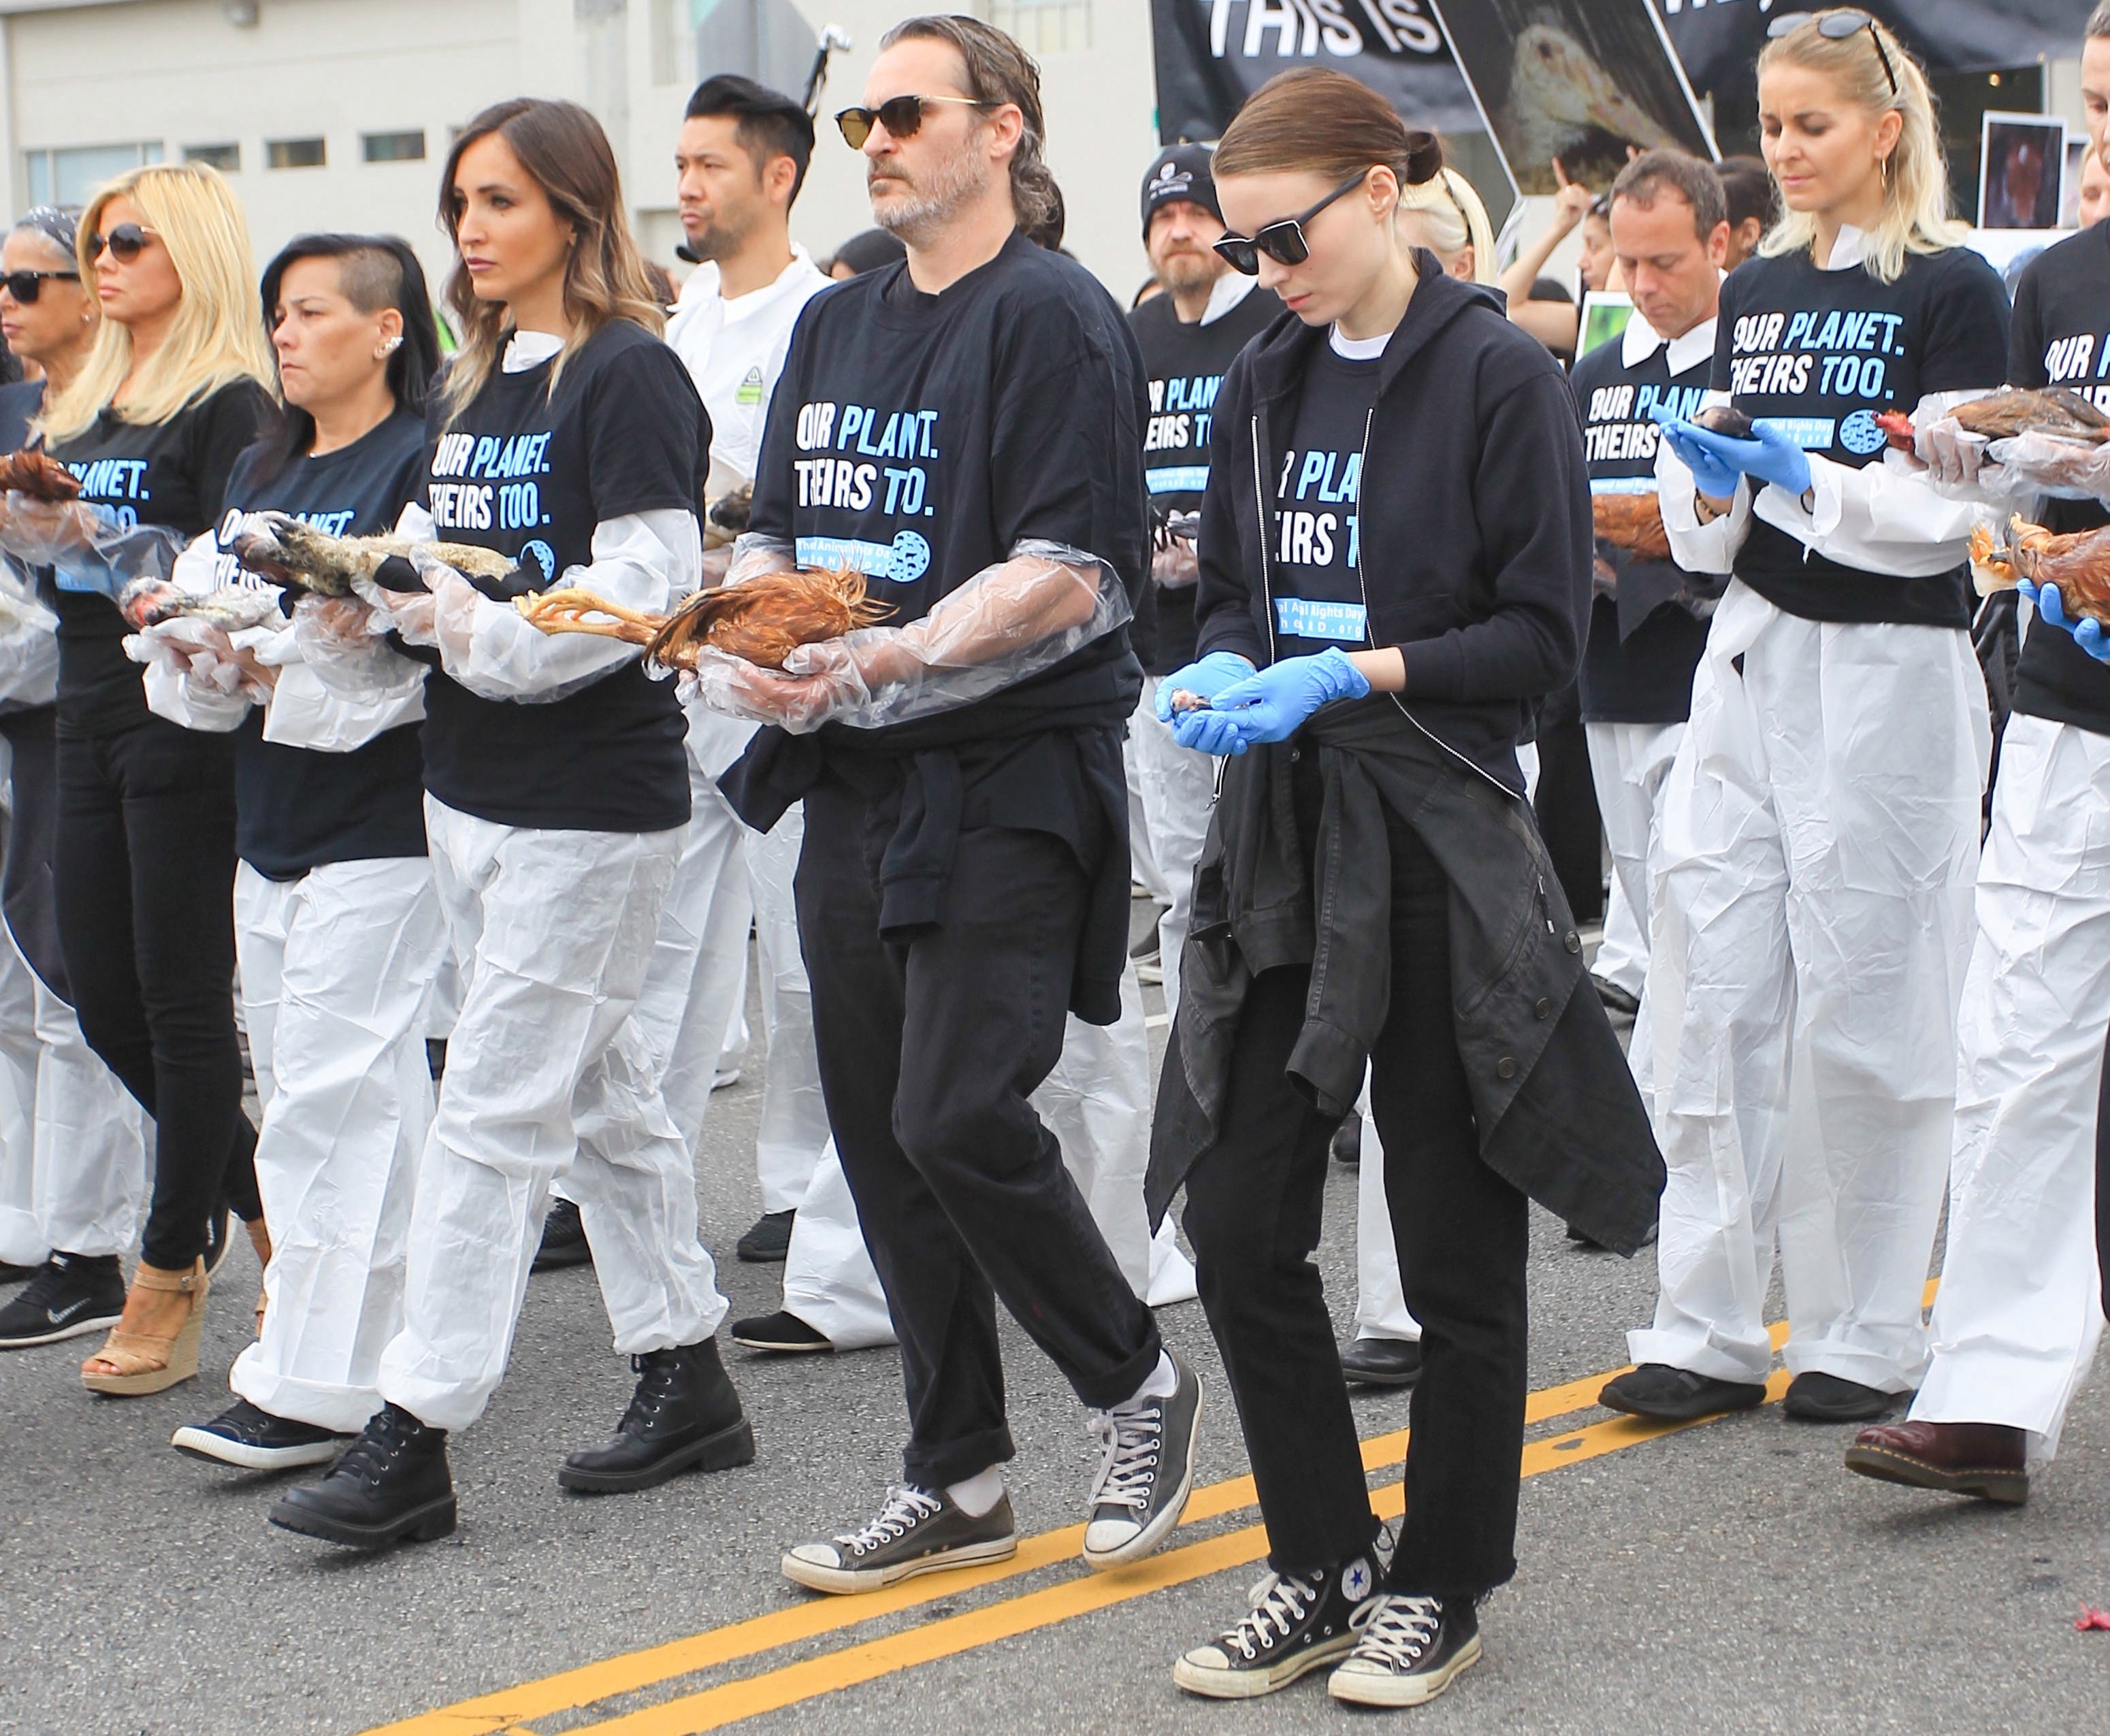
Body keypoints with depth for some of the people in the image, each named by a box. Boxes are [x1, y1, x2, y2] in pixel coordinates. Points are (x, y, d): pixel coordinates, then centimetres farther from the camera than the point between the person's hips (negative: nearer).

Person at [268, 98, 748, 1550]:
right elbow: (442, 570, 15)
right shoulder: (471, 388, 15)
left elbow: (641, 591, -18)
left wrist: (472, 628, -25)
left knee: (495, 1109, -7)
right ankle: (689, 1383, 24)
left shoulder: (629, 377, -11)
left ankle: (416, 1436, -5)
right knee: (601, 1094, 14)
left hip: (591, 799, -9)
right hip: (474, 785, 9)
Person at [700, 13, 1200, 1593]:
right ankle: (956, 1479, 19)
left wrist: (876, 665, -26)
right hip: (857, 784, 8)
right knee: (882, 1135, 8)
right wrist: (738, 642, -4)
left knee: (960, 1118, -14)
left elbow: (1066, 575, -17)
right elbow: (774, 534, 18)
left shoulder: (1054, 319, -9)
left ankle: (1139, 1387, 10)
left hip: (1008, 778, -8)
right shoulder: (836, 324, 16)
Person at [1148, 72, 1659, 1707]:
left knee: (1456, 1247, 4)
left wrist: (1352, 674, -20)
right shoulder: (1265, 386, 10)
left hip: (1442, 844, -6)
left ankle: (1440, 1585, 19)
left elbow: (1545, 633, -10)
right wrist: (1225, 670, -4)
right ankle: (1324, 1566, 19)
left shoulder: (1499, 377, -8)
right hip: (1283, 836, 6)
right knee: (1239, 1224, 4)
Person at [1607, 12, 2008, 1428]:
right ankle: (1711, 1329, 7)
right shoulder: (1756, 292, 14)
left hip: (1891, 668, -6)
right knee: (1712, 999, 1)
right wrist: (1706, 483, -5)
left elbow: (1949, 512, -11)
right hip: (1751, 658, 6)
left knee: (1868, 1015, -1)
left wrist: (1797, 473, -19)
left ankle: (1869, 1338, 11)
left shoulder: (1954, 291, -4)